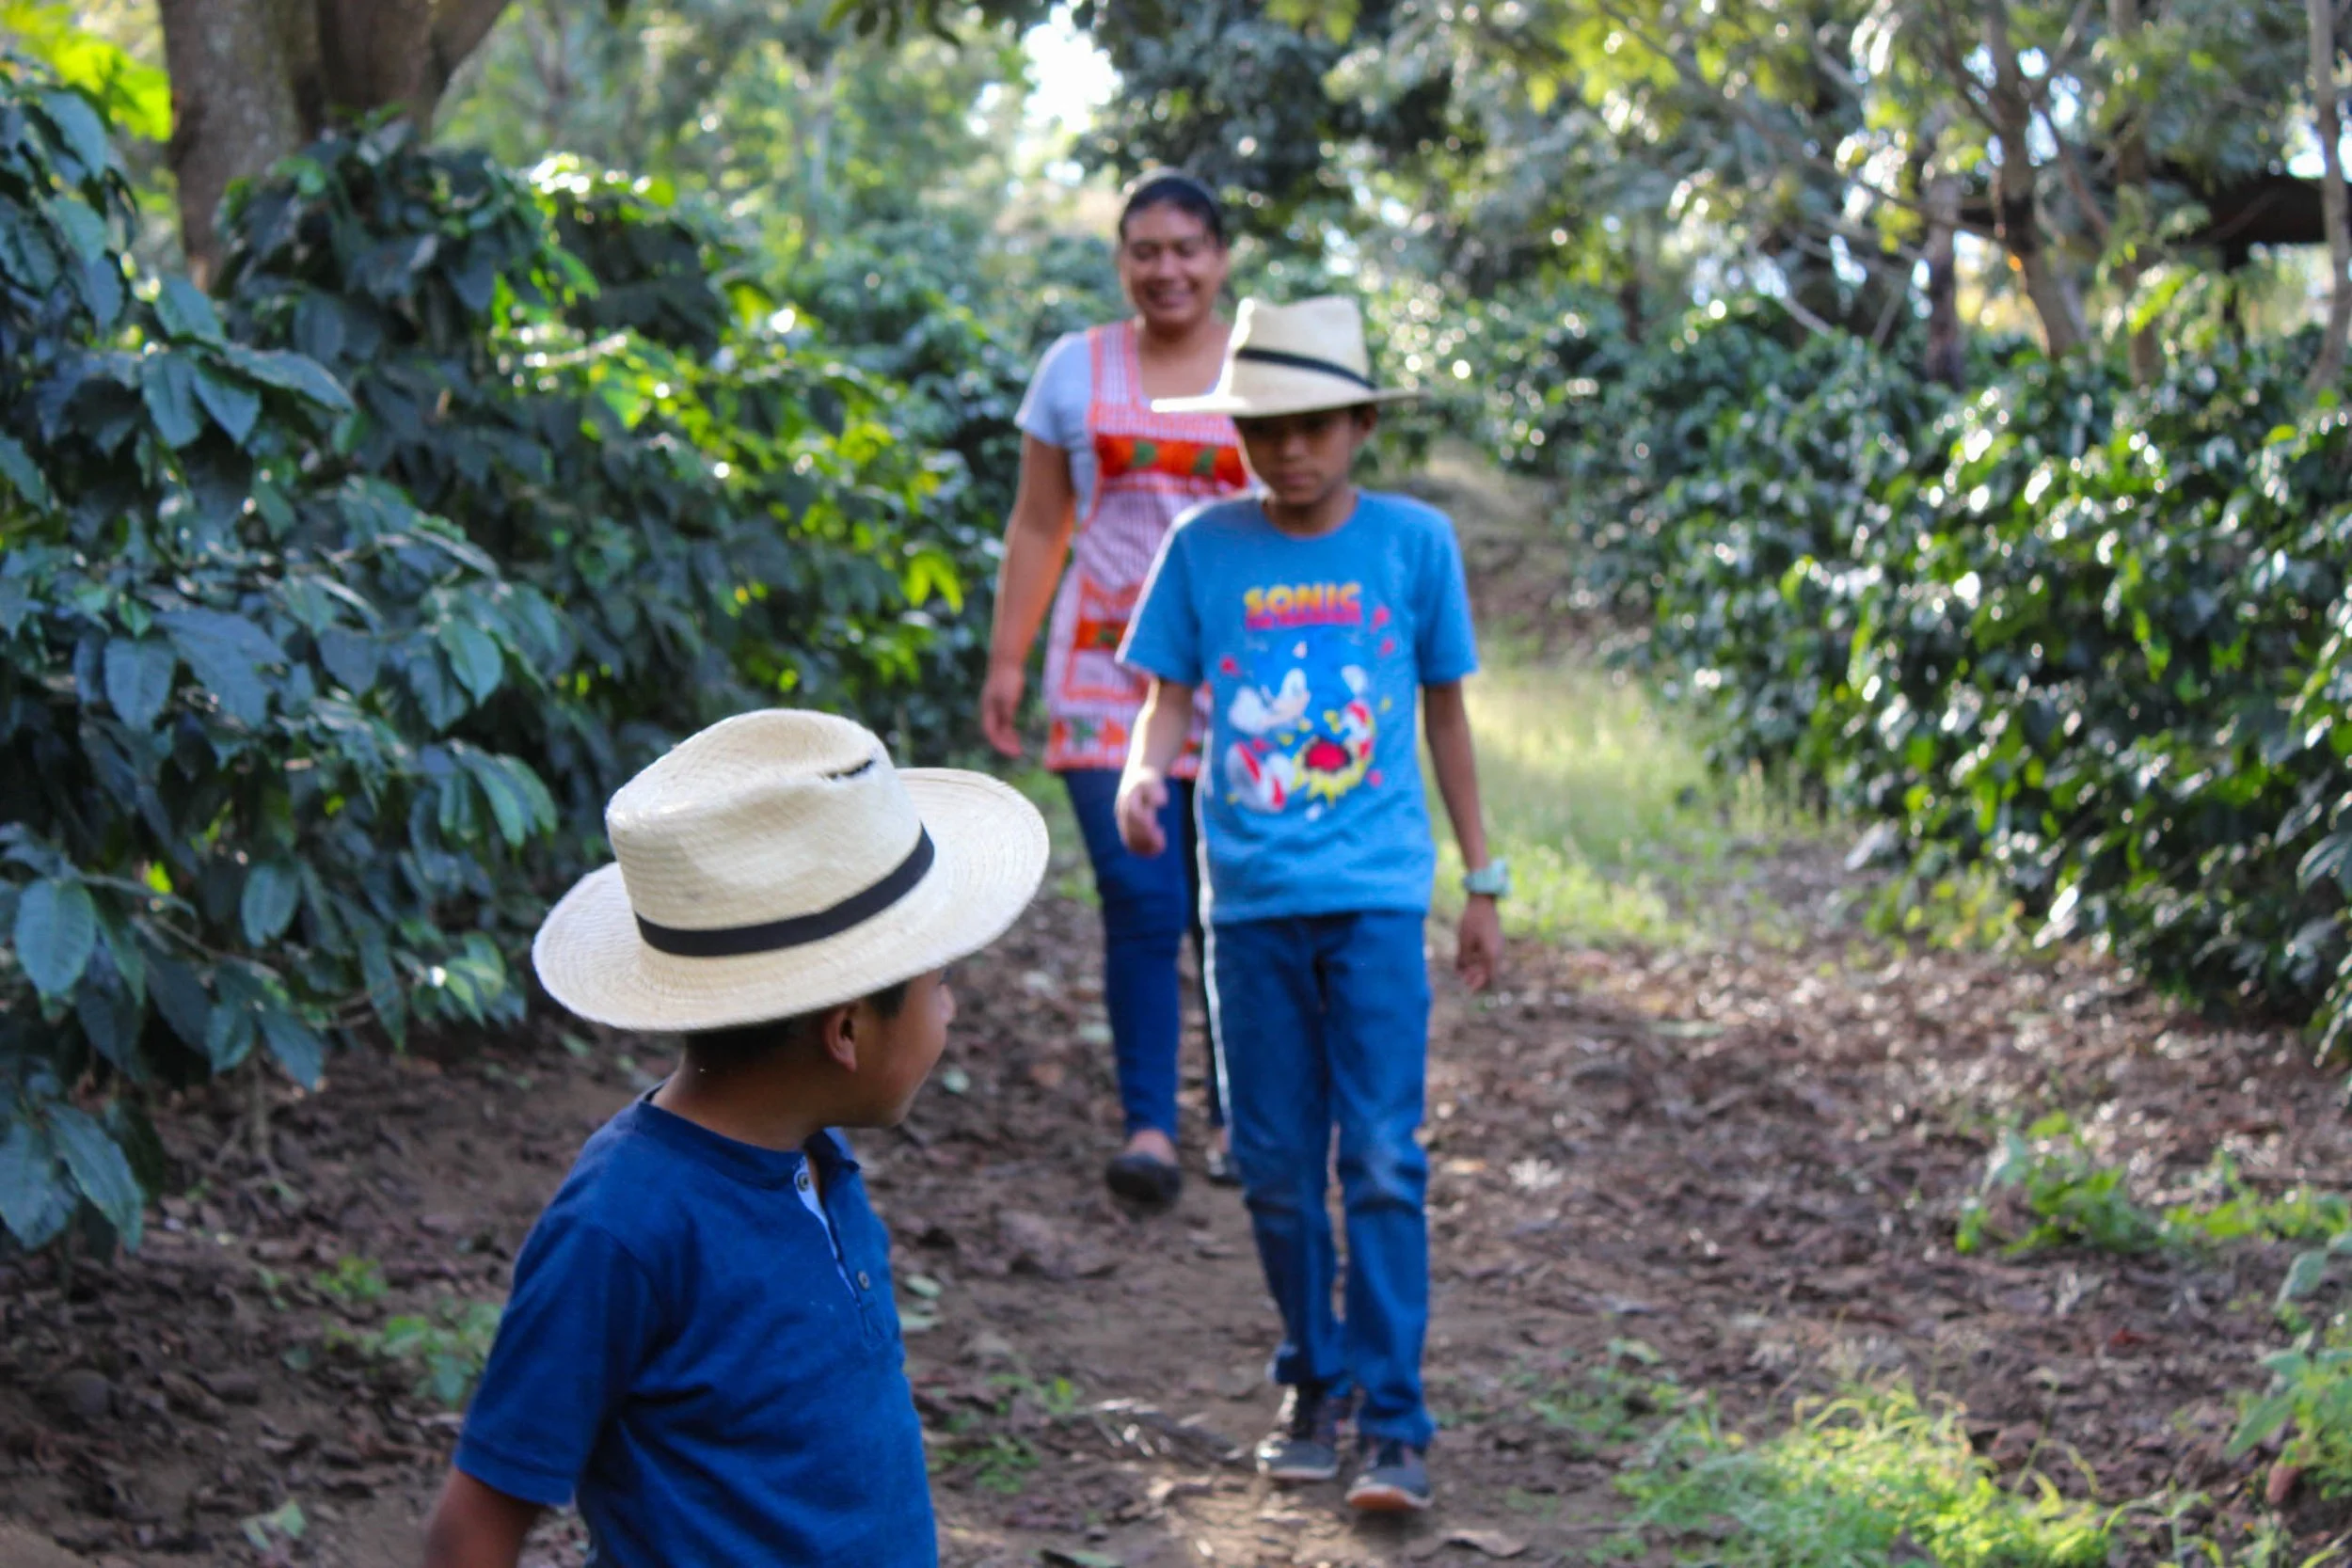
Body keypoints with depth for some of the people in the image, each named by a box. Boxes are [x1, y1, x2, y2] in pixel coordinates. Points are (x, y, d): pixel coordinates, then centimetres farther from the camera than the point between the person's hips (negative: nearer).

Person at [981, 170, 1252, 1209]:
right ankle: (1148, 1128, -8)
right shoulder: (1076, 370, 10)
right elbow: (1037, 527, 13)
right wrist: (1007, 660, 9)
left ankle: (1239, 1114, 19)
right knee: (1141, 901, -11)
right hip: (1108, 668, 0)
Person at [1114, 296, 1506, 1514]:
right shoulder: (1205, 546, 3)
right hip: (1251, 897, 2)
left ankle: (1392, 1423, -4)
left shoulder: (1412, 540, 2)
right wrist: (1142, 775, -17)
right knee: (1276, 1170, 8)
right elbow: (1168, 696, 7)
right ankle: (1315, 1388, 24)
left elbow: (1445, 713, 11)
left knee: (1383, 1161, -8)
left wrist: (1483, 884, 14)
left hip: (1375, 894, -1)